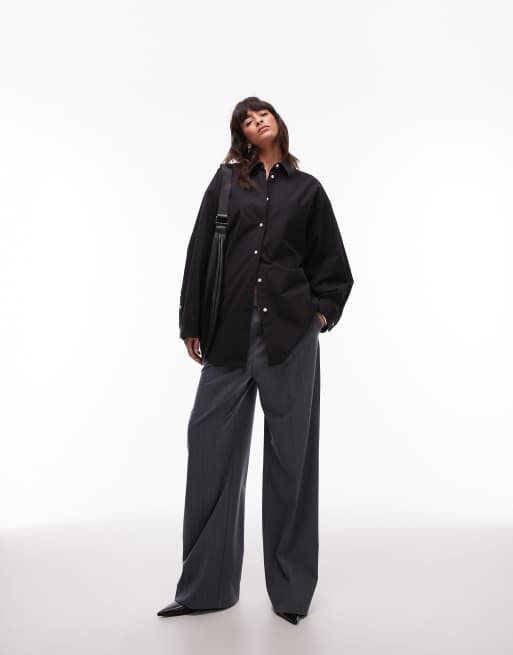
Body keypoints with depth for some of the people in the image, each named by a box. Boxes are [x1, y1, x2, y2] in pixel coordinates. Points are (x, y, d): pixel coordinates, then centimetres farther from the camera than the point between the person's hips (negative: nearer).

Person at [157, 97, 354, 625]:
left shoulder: (306, 188, 14)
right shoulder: (226, 183, 12)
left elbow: (329, 261, 15)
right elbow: (200, 253, 7)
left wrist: (323, 311, 2)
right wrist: (192, 323, 3)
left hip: (290, 332, 0)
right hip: (231, 330, 1)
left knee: (290, 451, 2)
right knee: (212, 443, -1)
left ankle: (291, 588, 15)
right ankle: (205, 585, 13)